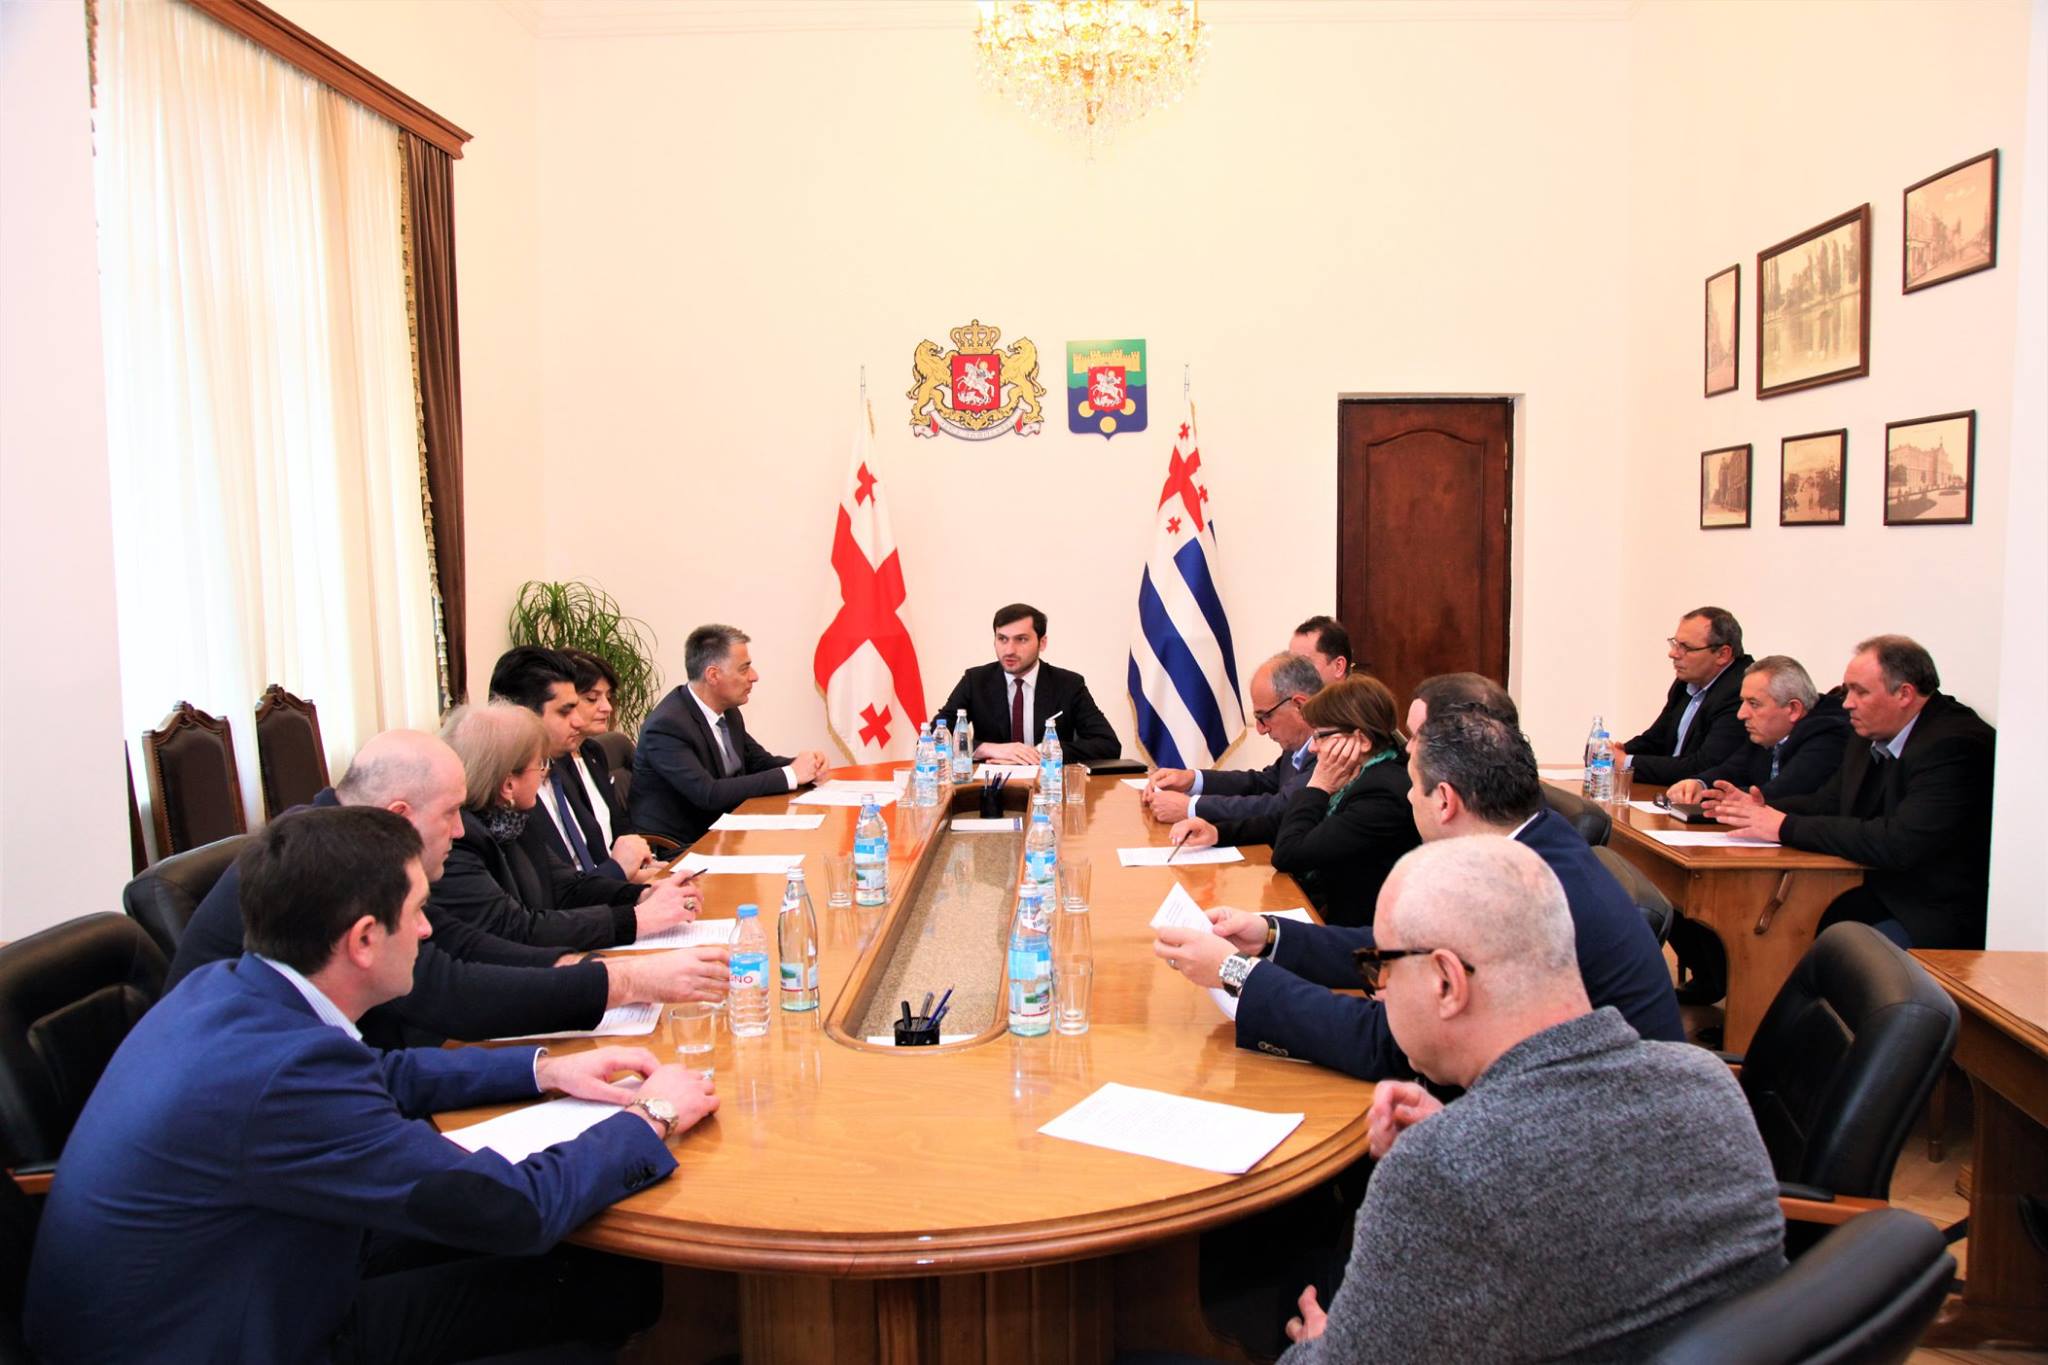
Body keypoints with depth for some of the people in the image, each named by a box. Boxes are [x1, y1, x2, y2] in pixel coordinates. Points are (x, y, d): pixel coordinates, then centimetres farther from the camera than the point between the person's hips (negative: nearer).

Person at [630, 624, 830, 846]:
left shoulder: (728, 711, 3)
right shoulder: (666, 726, -20)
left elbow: (759, 762, 15)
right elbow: (708, 794, -27)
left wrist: (805, 765, -7)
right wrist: (790, 775, -23)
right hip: (676, 847, -7)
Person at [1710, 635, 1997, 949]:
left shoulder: (1955, 745, -19)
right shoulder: (1873, 738, 9)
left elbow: (1901, 844, -29)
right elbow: (1826, 802, 20)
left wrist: (1787, 827, -24)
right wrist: (1762, 809, -2)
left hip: (1937, 917, -8)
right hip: (1879, 897, 8)